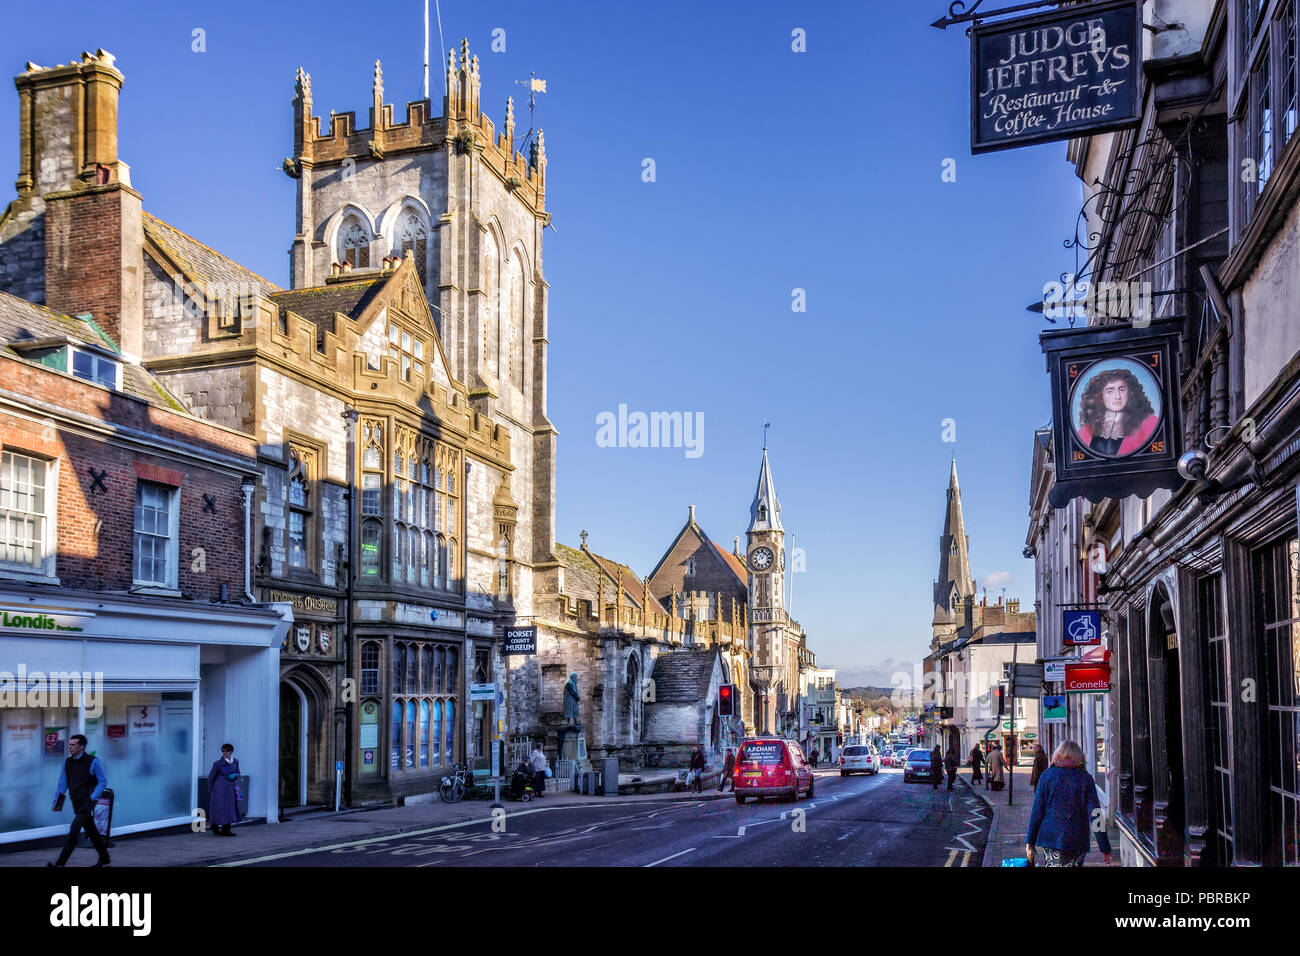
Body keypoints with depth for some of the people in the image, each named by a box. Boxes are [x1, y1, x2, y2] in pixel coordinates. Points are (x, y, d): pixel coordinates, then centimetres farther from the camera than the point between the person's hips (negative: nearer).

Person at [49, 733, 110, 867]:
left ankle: (61, 863, -17)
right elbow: (63, 783, 12)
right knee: (91, 831, 15)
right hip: (76, 803, 6)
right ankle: (104, 860, 27)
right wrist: (58, 799, -1)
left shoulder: (93, 761, -9)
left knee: (74, 830, -16)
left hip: (87, 802, -6)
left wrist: (92, 798, -15)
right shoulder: (68, 762, 8)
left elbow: (103, 781, -6)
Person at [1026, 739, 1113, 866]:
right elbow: (1095, 814, -2)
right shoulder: (1086, 778, 0)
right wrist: (1104, 848, 1)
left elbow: (1037, 810, 0)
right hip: (1077, 842, 0)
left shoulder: (1047, 775, 1)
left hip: (1050, 838, 0)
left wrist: (1030, 841, 6)